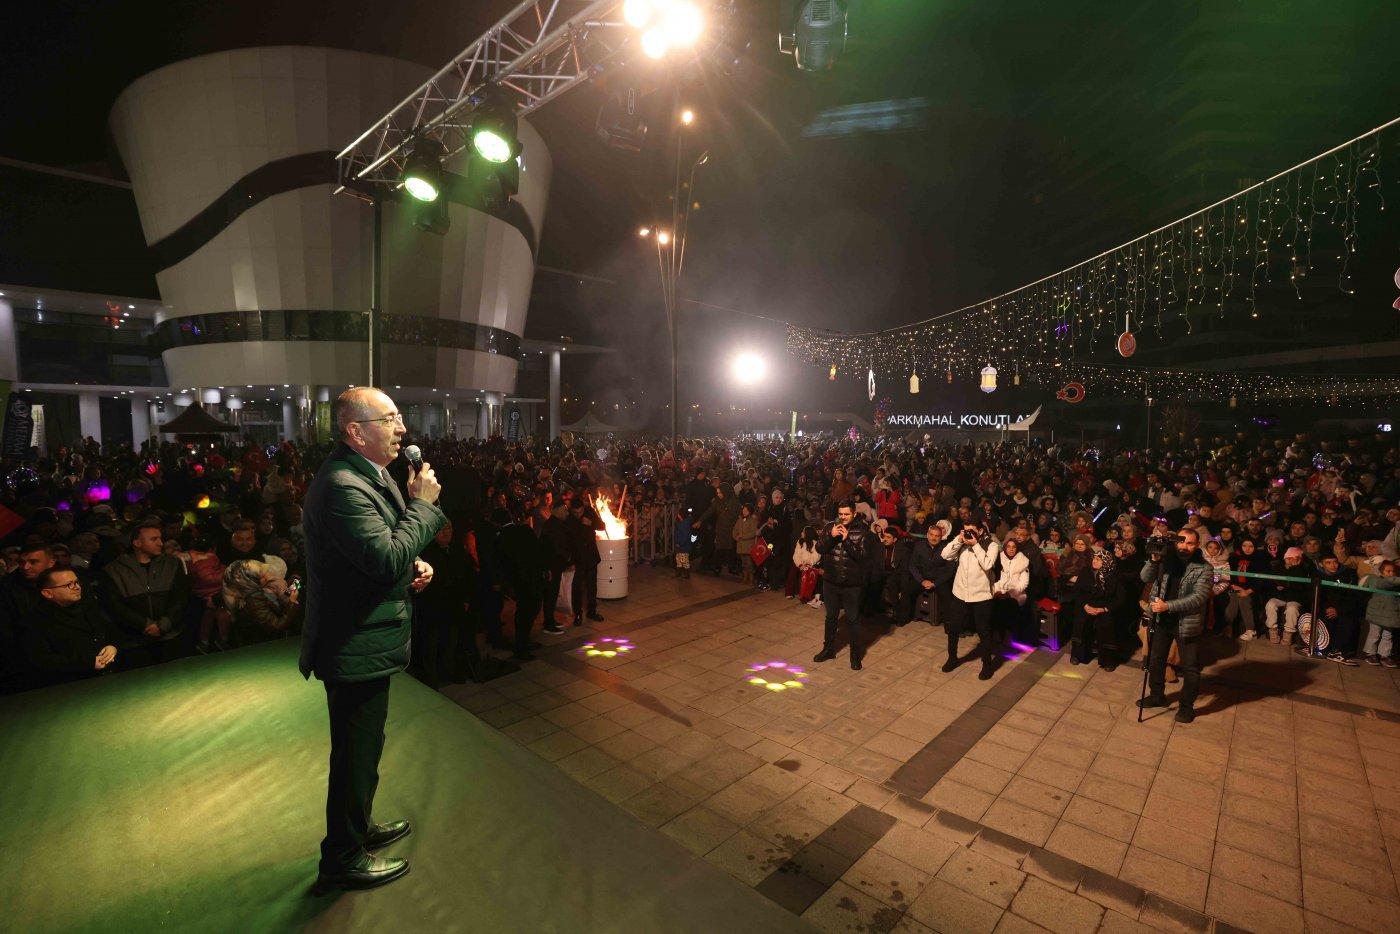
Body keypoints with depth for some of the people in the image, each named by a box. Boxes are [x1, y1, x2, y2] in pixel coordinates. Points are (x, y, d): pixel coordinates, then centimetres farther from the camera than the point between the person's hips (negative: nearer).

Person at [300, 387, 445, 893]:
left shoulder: (364, 475, 8)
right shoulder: (342, 486, -27)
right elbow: (386, 560, -32)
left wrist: (412, 565, 1)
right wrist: (422, 503, -23)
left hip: (363, 638, 11)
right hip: (355, 647, -11)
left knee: (360, 747, 27)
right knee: (357, 752, 9)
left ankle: (357, 826, 48)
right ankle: (342, 859, 30)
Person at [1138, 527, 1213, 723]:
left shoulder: (1203, 568, -11)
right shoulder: (1167, 559, -1)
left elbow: (1198, 598, -20)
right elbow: (1146, 578, -8)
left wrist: (1168, 606, -28)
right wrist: (1153, 560, -24)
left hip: (1187, 624, -4)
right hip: (1161, 620, 4)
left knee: (1190, 667, 8)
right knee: (1155, 660, 17)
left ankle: (1187, 706, 26)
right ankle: (1157, 695, 36)